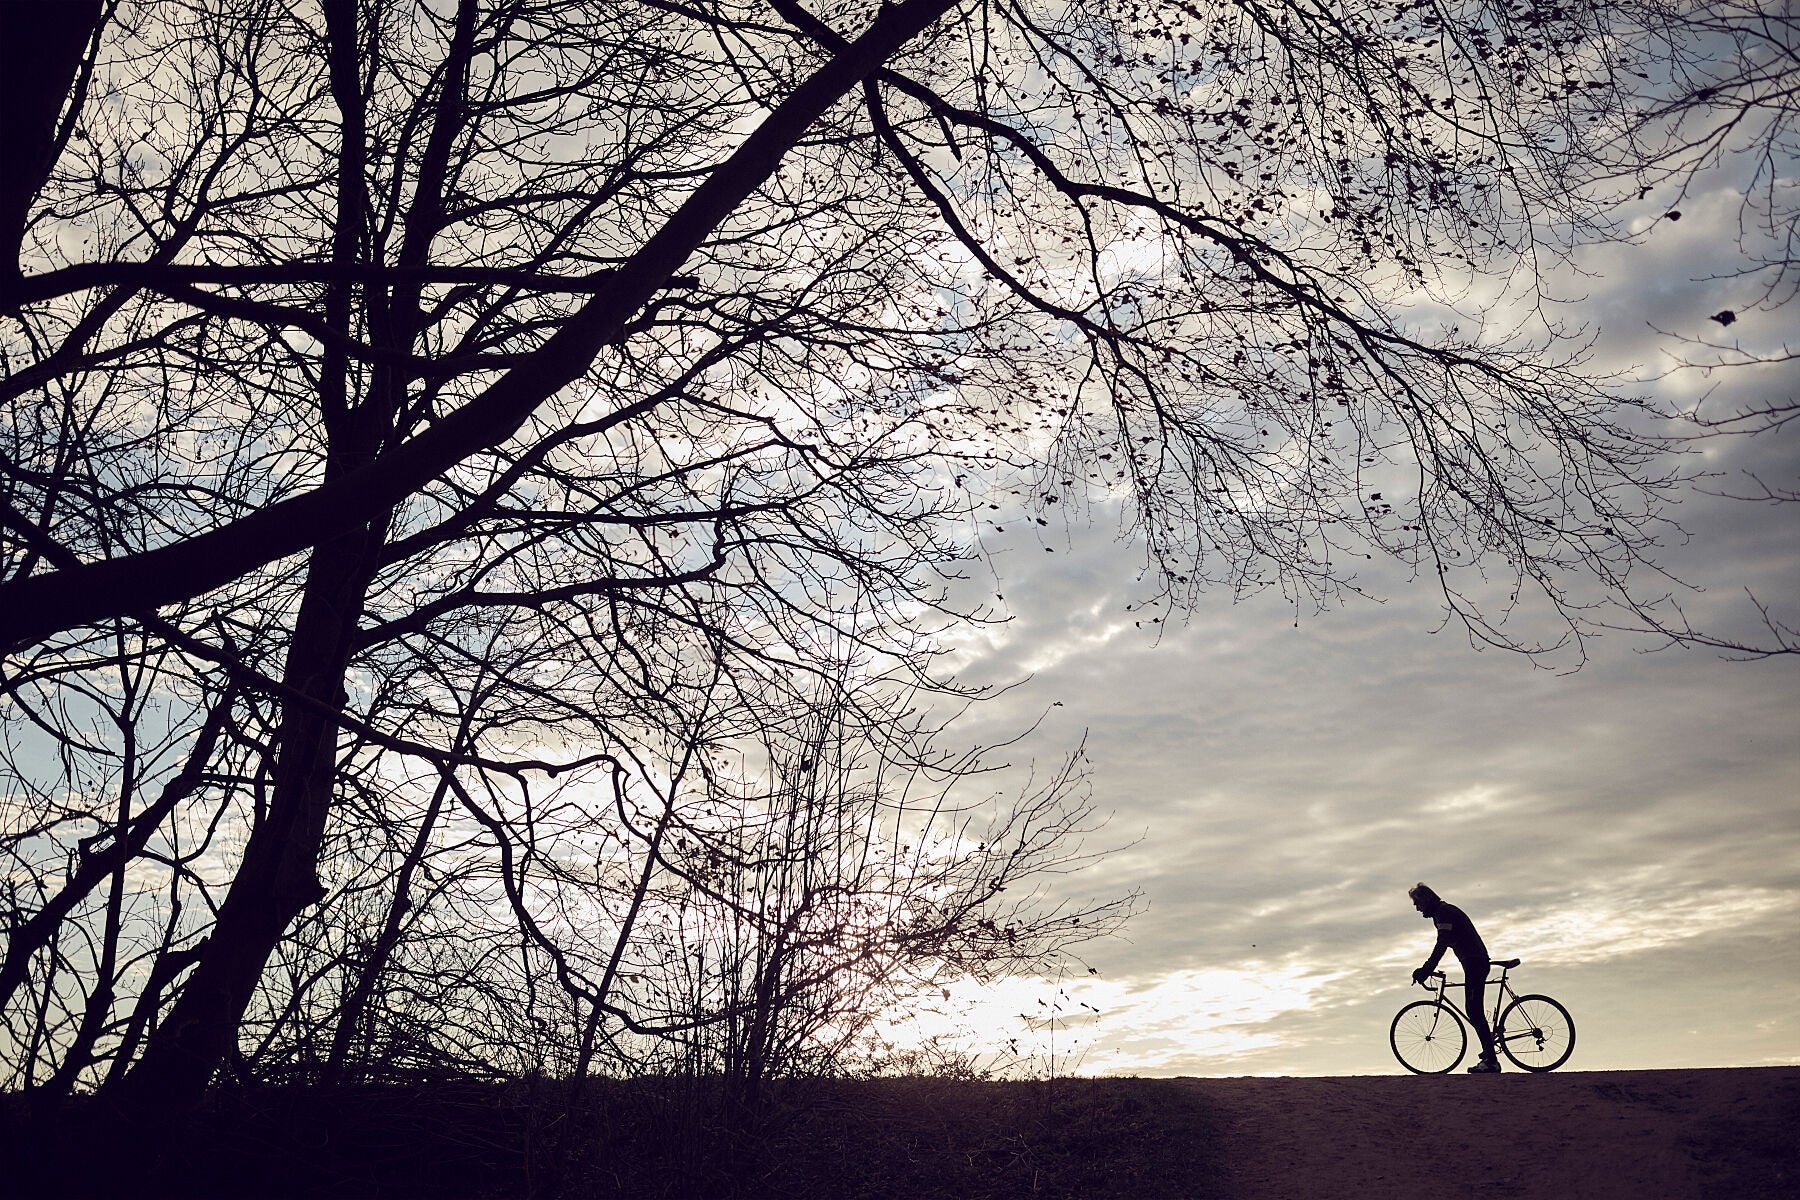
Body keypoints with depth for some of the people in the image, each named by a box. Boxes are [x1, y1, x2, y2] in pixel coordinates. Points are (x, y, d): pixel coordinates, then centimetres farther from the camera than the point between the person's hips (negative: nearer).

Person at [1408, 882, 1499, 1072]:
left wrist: (1425, 970, -22)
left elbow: (1441, 945, -21)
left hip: (1474, 962, -11)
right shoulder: (1442, 911, 20)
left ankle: (1491, 1060, -15)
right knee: (1472, 1010, 13)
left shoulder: (1444, 912, -12)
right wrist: (1426, 969, 21)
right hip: (1476, 962, 11)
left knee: (1474, 1011, -13)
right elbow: (1442, 945, 25)